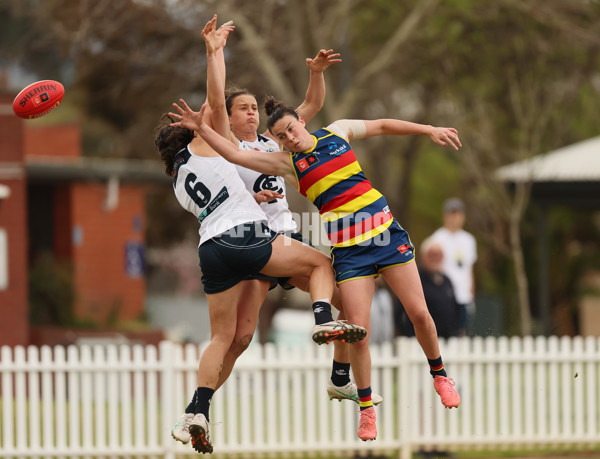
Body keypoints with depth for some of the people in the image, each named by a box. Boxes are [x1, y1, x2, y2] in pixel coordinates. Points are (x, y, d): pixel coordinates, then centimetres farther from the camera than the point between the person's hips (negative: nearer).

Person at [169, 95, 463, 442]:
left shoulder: (338, 131, 5)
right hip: (348, 250, -1)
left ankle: (440, 376, 25)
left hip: (386, 231, 1)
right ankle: (366, 408, 4)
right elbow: (234, 155, -4)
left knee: (419, 313, 0)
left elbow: (382, 126, 16)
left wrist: (430, 130, 16)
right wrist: (201, 128, -13)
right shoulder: (286, 163, 1)